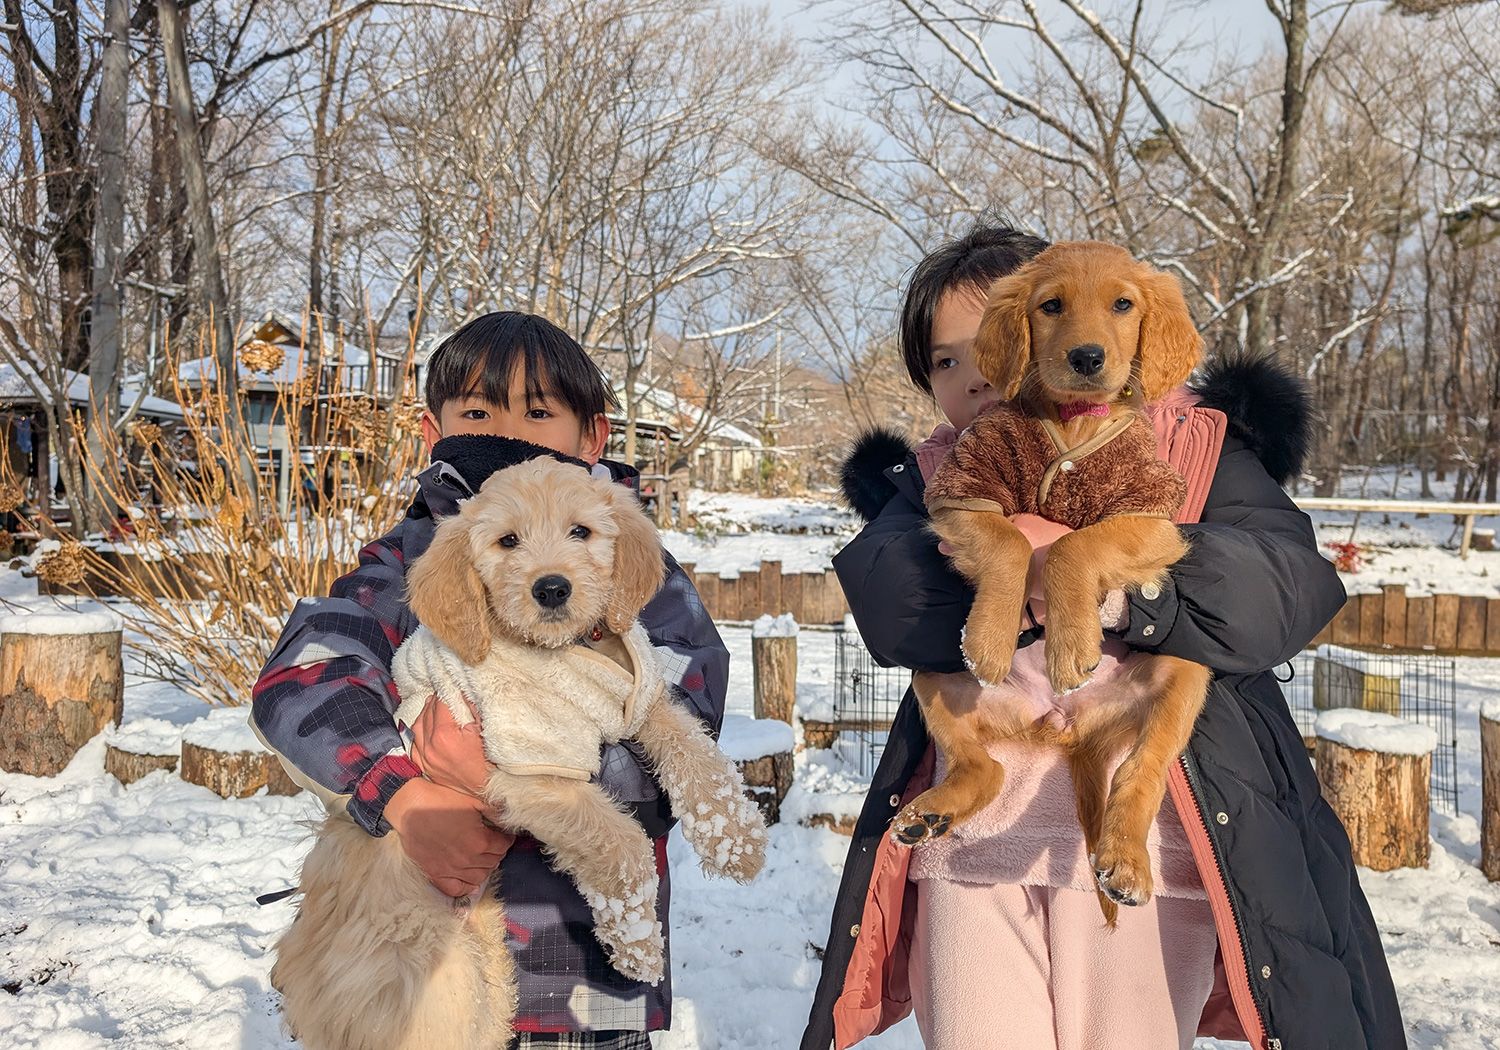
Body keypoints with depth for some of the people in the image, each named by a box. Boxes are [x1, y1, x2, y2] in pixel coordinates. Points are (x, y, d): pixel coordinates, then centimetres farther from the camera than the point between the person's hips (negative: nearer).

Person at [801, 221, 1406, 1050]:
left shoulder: (1184, 444, 4)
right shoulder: (939, 476, 12)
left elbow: (1287, 584, -13)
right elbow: (889, 605, -9)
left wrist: (1130, 591, -29)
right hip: (973, 840, 3)